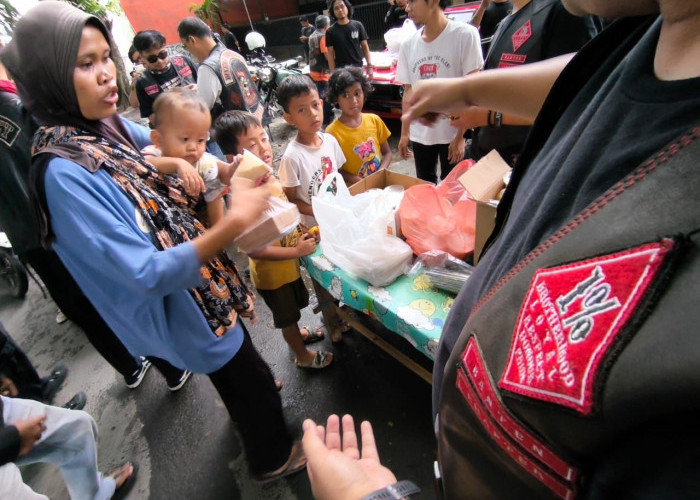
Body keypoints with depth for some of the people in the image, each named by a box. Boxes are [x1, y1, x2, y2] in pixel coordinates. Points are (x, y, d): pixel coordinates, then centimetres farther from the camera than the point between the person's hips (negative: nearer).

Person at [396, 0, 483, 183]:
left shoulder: (465, 35, -9)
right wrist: (404, 133, 7)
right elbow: (408, 90, 10)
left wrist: (461, 135, -13)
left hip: (452, 134, -4)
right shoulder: (408, 45, 5)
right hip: (419, 134, 4)